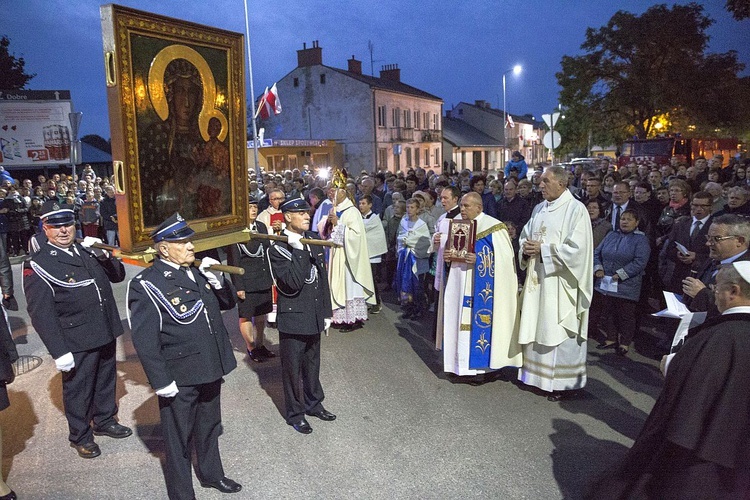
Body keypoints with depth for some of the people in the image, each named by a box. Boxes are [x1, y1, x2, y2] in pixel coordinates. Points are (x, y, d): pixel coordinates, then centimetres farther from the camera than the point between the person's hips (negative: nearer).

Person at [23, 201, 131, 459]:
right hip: (76, 343, -6)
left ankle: (105, 421, 44)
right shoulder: (38, 265, -14)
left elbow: (118, 275, 11)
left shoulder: (86, 250, 5)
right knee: (77, 390, 11)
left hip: (105, 335, 6)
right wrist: (59, 352, -20)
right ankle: (80, 436, 33)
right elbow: (40, 313, -17)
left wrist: (103, 256, -10)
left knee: (106, 382, 22)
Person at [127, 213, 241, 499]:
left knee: (209, 427, 25)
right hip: (179, 378, -7)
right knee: (179, 438, 13)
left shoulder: (196, 273, 4)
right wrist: (161, 382, -19)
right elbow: (144, 340, -19)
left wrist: (215, 280, -8)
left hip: (210, 369, 7)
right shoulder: (147, 285, -17)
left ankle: (211, 474, 47)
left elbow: (226, 303, 11)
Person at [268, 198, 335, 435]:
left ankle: (313, 403, 38)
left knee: (312, 363, 20)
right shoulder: (278, 249, -14)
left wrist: (326, 312, 10)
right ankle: (295, 413, 25)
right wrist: (299, 251, -28)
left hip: (314, 315, 6)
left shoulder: (313, 240, 4)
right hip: (293, 317, -6)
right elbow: (294, 284, -26)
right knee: (293, 367, 8)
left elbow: (322, 278, 9)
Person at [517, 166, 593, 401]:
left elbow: (577, 249, -17)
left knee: (559, 332, 0)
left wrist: (543, 249, -18)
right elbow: (525, 236, 17)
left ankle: (561, 382, 13)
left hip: (560, 283, -7)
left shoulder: (576, 209, -10)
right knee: (537, 328, 12)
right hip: (537, 279, 7)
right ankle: (537, 374, 25)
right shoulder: (539, 209, 11)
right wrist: (526, 248, -6)